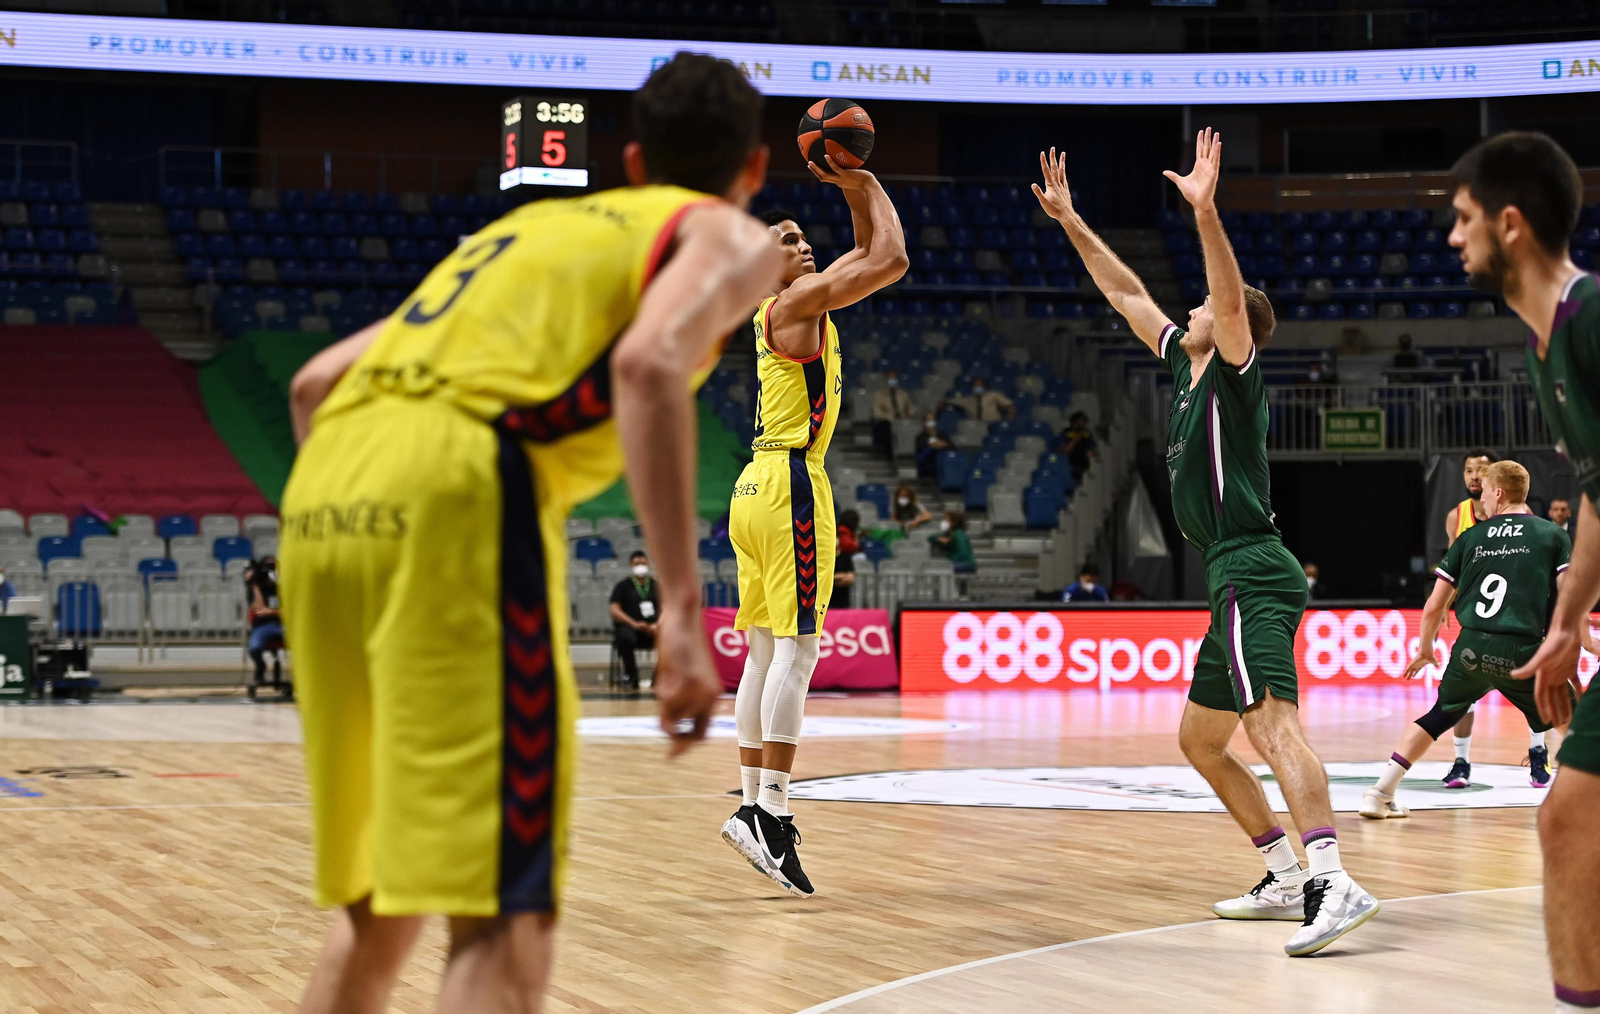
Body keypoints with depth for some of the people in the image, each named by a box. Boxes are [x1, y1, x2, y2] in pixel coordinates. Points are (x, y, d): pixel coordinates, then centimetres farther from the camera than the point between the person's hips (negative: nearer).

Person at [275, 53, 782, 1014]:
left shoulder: (533, 225, 34)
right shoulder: (732, 239, 14)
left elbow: (315, 383, 28)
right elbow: (648, 362, -11)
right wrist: (683, 605, -16)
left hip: (323, 489, 7)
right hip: (456, 493, -7)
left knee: (377, 903, 19)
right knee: (504, 915, -8)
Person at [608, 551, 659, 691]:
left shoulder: (656, 586, 17)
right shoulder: (623, 586, 8)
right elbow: (615, 611, -3)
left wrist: (658, 624, -12)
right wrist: (634, 624, -16)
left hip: (652, 629, 2)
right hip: (628, 627, -2)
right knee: (626, 638, -39)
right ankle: (631, 677, -18)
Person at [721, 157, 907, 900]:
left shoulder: (795, 303, 19)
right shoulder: (797, 302, -7)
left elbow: (871, 253, 29)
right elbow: (893, 258, -13)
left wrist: (856, 191, 19)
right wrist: (865, 184, -1)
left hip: (757, 489, 10)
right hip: (790, 484, -10)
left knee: (766, 653, 9)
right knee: (796, 649, -13)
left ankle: (754, 804, 9)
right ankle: (769, 812, -19)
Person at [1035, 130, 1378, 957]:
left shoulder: (1234, 371, -4)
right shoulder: (1186, 369, 19)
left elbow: (1235, 299, -24)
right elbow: (1126, 294, 26)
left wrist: (1205, 211, -35)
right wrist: (1069, 220, 27)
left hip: (1253, 573, -10)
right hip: (1236, 581, 10)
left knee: (1270, 724, -25)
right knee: (1200, 740, 17)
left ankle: (1334, 882, -39)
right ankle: (1287, 879, 17)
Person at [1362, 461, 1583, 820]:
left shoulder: (1471, 537, 15)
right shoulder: (1553, 535, 10)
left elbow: (1434, 606, 16)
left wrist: (1425, 649, 31)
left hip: (1471, 648, 3)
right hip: (1522, 651, -3)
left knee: (1439, 716, 24)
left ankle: (1380, 793, 20)